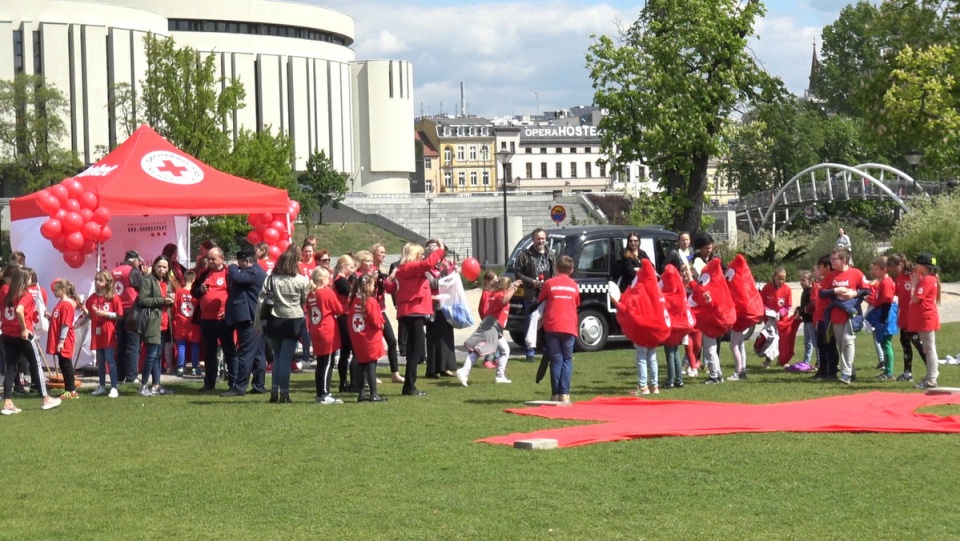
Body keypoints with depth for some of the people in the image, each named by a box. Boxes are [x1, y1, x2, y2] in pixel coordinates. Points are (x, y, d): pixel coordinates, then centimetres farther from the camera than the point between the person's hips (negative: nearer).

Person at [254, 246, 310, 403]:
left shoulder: (271, 279, -1)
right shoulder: (302, 281, -6)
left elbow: (261, 300, -3)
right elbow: (306, 301, 0)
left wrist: (258, 322, 2)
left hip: (274, 320, 2)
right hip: (293, 321, -2)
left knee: (277, 356, 16)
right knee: (286, 358, 0)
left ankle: (274, 391, 13)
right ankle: (284, 394, -1)